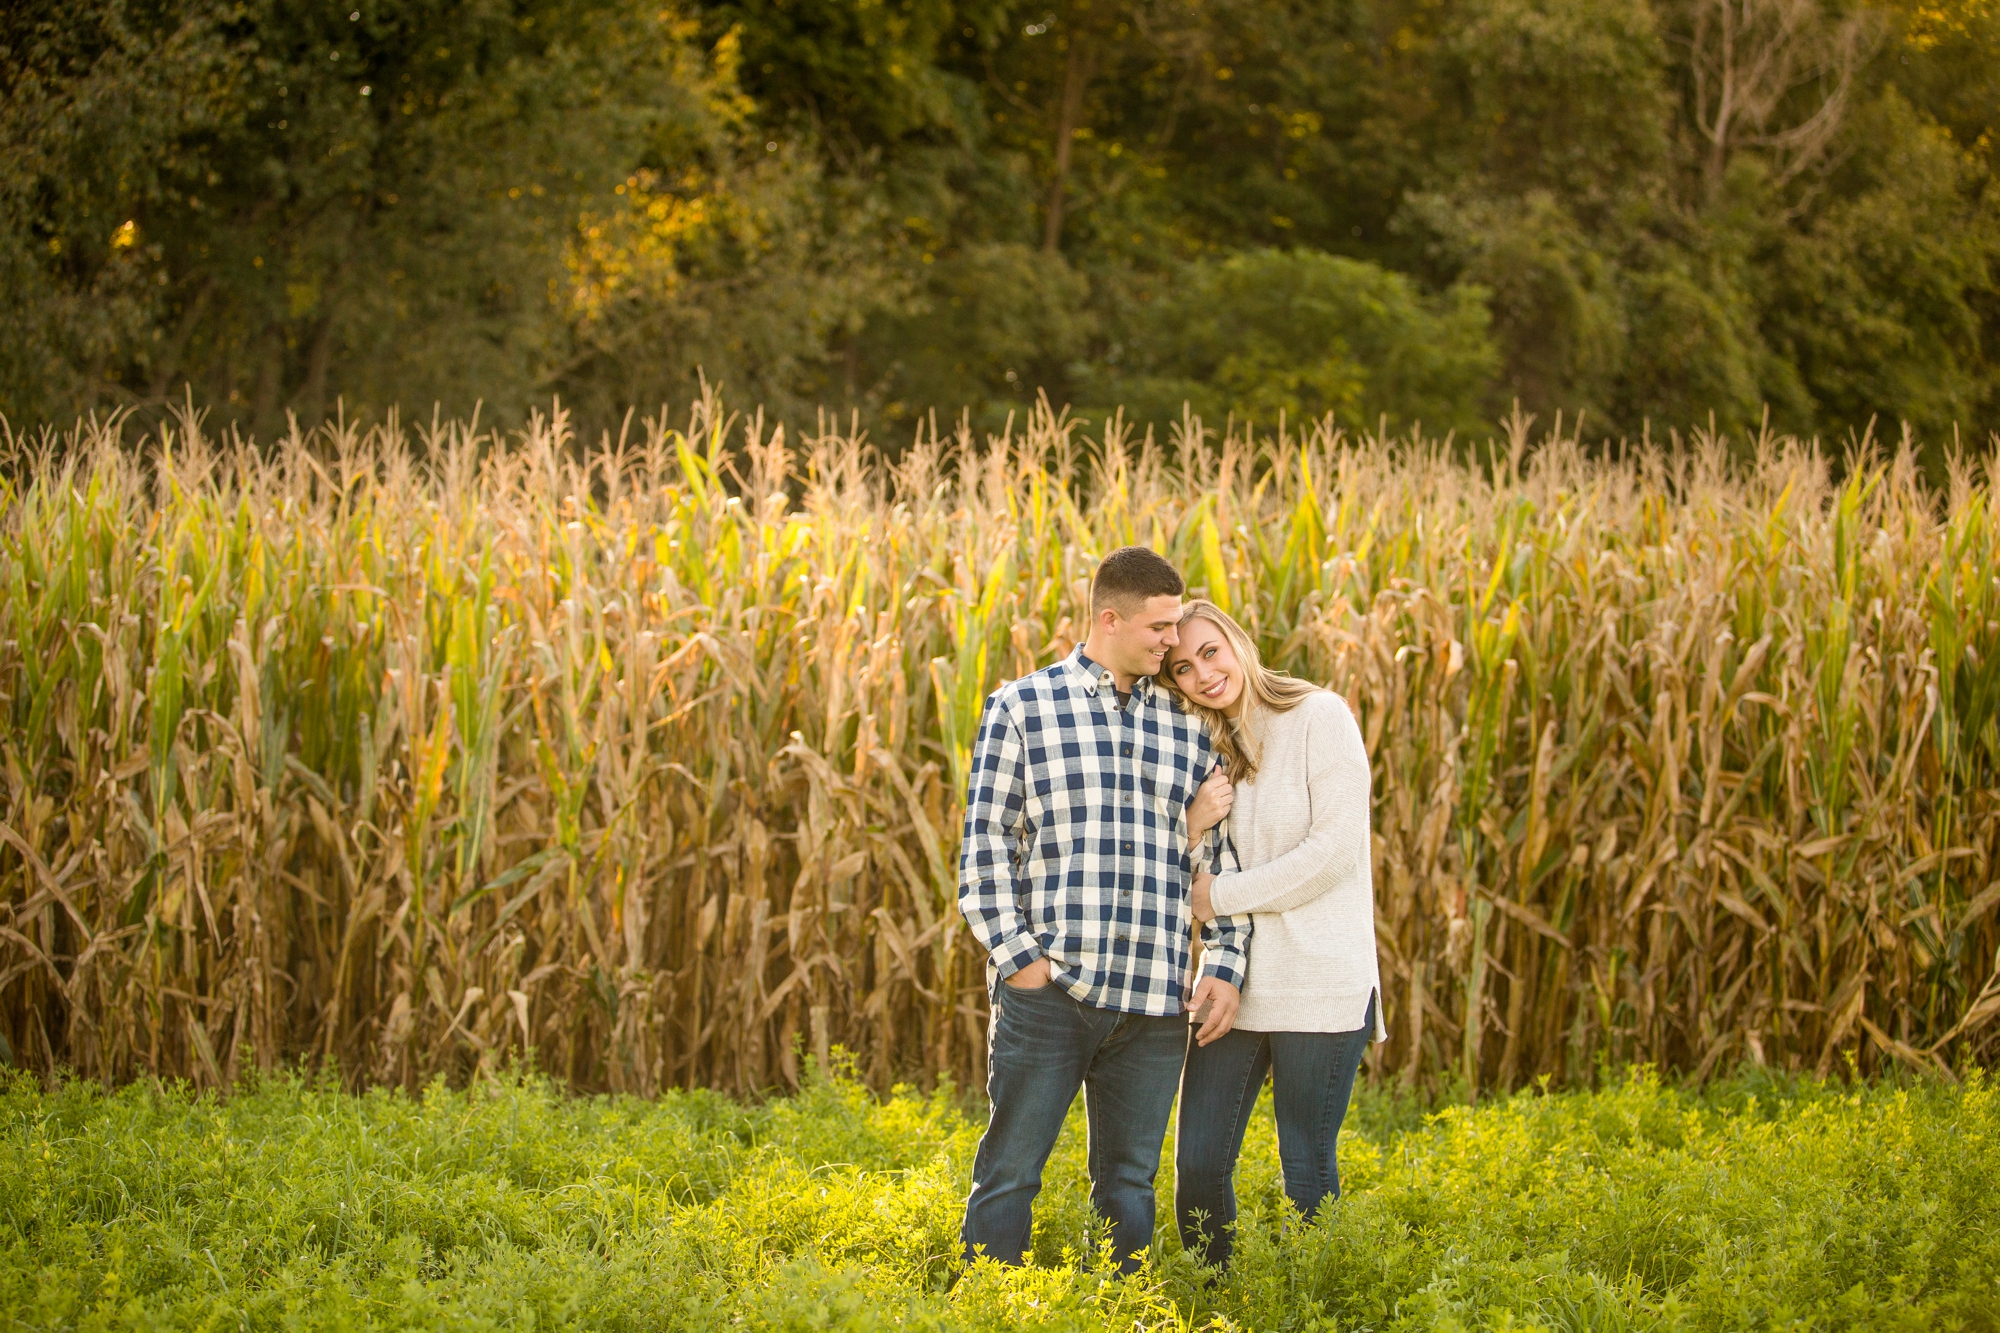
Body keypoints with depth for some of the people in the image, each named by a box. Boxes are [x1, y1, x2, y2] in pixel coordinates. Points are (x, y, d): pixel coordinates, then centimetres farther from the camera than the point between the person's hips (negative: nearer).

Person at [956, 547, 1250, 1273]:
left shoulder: (1187, 728, 13)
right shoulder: (1023, 707, 3)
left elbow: (1219, 853, 15)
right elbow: (985, 843, 0)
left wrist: (1225, 966, 5)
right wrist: (1013, 954, -8)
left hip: (1155, 999, 3)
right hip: (1047, 988, -3)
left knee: (1129, 1181, 9)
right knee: (1010, 1172, -1)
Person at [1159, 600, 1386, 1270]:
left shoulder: (1319, 717, -7)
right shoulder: (1207, 746, 12)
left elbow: (1336, 849, -14)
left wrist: (1223, 894, -12)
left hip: (1318, 982, -6)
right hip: (1232, 981, 6)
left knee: (1307, 1171, 1)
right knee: (1197, 1165, 2)